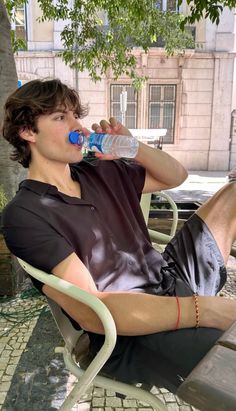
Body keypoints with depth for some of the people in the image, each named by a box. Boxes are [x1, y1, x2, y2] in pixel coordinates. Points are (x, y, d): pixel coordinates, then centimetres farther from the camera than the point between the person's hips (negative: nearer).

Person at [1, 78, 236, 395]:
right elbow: (90, 313, -22)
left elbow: (176, 176, 15)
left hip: (173, 276, 8)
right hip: (129, 334, -7)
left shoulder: (101, 172, 7)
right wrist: (203, 309, -26)